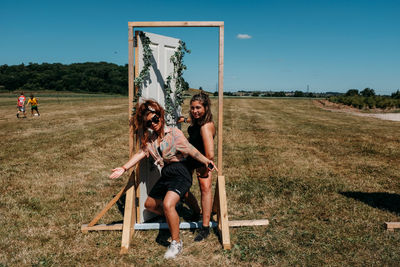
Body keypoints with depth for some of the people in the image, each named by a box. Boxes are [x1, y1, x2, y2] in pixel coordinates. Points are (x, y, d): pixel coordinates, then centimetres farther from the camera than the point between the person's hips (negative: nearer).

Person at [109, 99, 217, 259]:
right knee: (149, 204, 18)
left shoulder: (173, 133, -10)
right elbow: (142, 152, 4)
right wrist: (124, 168, -5)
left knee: (167, 204, -28)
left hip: (180, 173, -8)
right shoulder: (149, 137, 9)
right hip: (166, 174, 8)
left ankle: (176, 243, -9)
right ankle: (173, 218, 41)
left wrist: (206, 161, -23)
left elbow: (191, 150, -12)